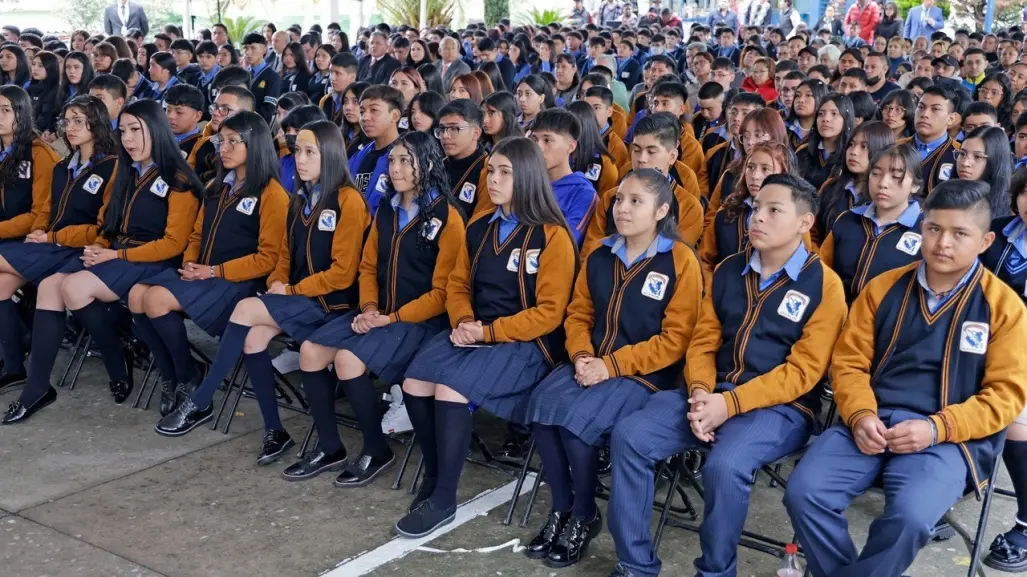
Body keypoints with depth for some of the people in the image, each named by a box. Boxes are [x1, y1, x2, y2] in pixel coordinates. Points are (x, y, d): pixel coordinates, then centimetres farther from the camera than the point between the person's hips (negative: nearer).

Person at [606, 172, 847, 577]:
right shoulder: (728, 270, 13)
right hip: (714, 395, 6)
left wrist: (731, 403, -21)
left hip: (781, 407, -5)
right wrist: (700, 392, -10)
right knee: (628, 436, -16)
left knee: (724, 465, -35)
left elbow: (803, 371, -11)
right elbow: (702, 342, 12)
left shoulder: (824, 284, -5)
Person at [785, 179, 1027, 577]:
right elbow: (848, 362, 11)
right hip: (871, 424, 3)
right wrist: (860, 416, -10)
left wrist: (936, 428, -16)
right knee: (803, 492, -21)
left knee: (910, 516, -32)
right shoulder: (883, 288, 10)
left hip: (950, 439, -3)